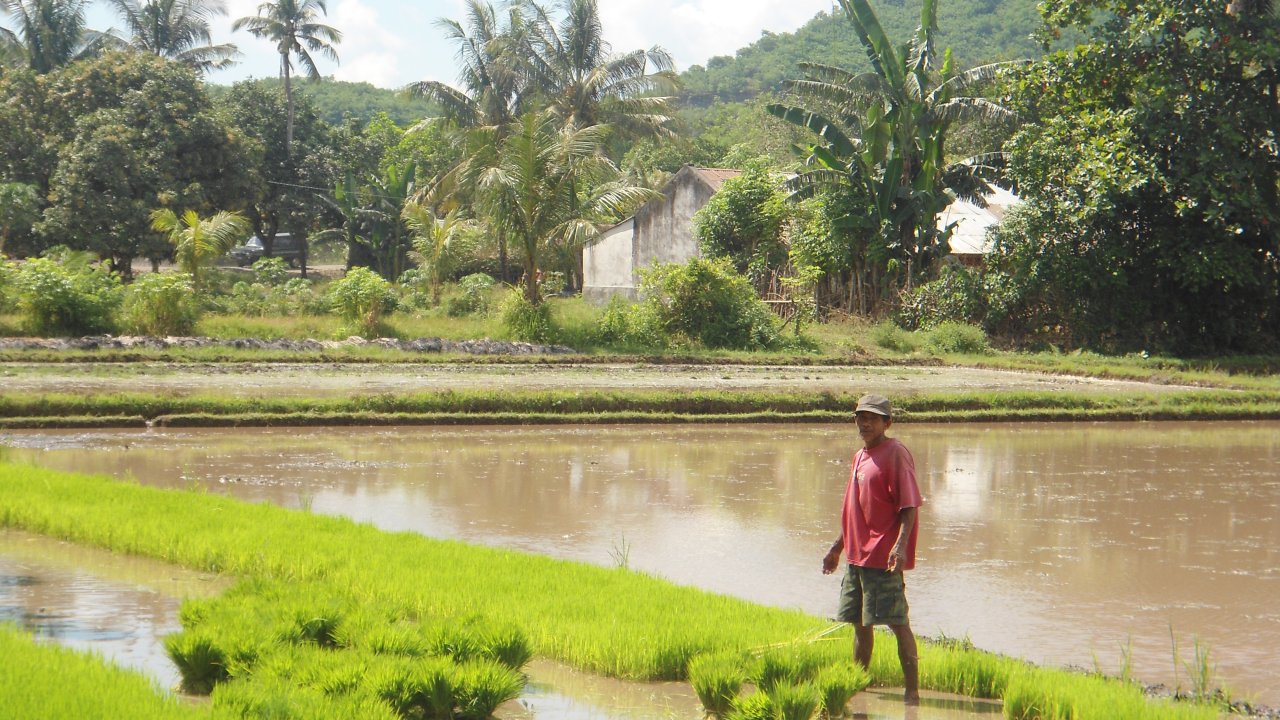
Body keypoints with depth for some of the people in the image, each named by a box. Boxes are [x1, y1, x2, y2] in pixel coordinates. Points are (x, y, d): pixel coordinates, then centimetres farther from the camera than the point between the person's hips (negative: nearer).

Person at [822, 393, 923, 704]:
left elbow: (909, 505, -16)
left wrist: (900, 545, -28)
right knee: (860, 623, 16)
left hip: (883, 558, -9)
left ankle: (912, 691, -3)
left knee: (897, 622, -7)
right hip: (856, 556, 9)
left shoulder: (895, 454, -9)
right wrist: (838, 547, 28)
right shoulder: (859, 457, 17)